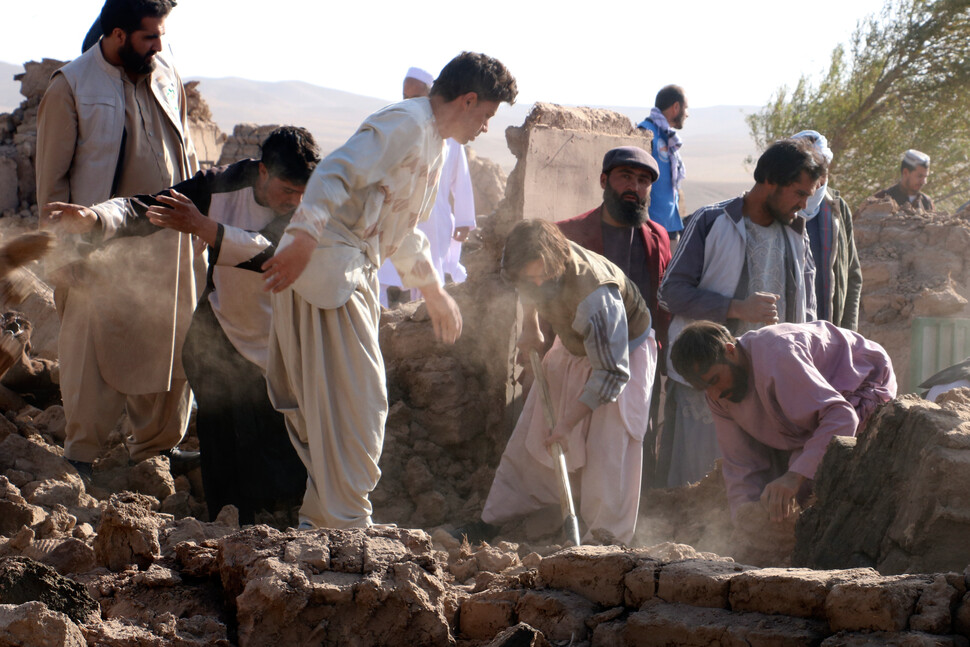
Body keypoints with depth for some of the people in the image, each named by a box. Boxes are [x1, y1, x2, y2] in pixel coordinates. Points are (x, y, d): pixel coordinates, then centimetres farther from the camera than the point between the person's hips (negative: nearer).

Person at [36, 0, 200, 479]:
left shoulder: (166, 75, 7)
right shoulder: (71, 86, -9)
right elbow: (52, 176, -7)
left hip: (167, 241, 5)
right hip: (104, 246, -5)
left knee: (170, 344, 10)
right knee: (94, 348, -1)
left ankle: (157, 444, 25)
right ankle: (81, 454, 12)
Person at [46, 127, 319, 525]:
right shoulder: (222, 186, -11)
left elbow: (273, 253, -33)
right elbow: (144, 210, -15)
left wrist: (203, 228, -43)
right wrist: (94, 217, -36)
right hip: (222, 341, 1)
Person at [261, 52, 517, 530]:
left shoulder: (432, 141, 21)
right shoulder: (405, 125, -12)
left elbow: (405, 232, 33)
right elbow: (337, 173, -26)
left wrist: (434, 291, 40)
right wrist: (304, 239, -37)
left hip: (354, 275, 10)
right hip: (327, 268, -10)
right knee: (355, 401, -9)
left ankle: (321, 518, 21)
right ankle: (346, 525, -6)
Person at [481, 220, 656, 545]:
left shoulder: (595, 297, -42)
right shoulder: (538, 265, -22)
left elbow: (612, 373, -35)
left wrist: (567, 422, -30)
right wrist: (530, 327, -4)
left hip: (624, 352, -7)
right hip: (573, 349, 7)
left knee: (608, 446, -17)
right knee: (531, 432, 8)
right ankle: (495, 518, 19)